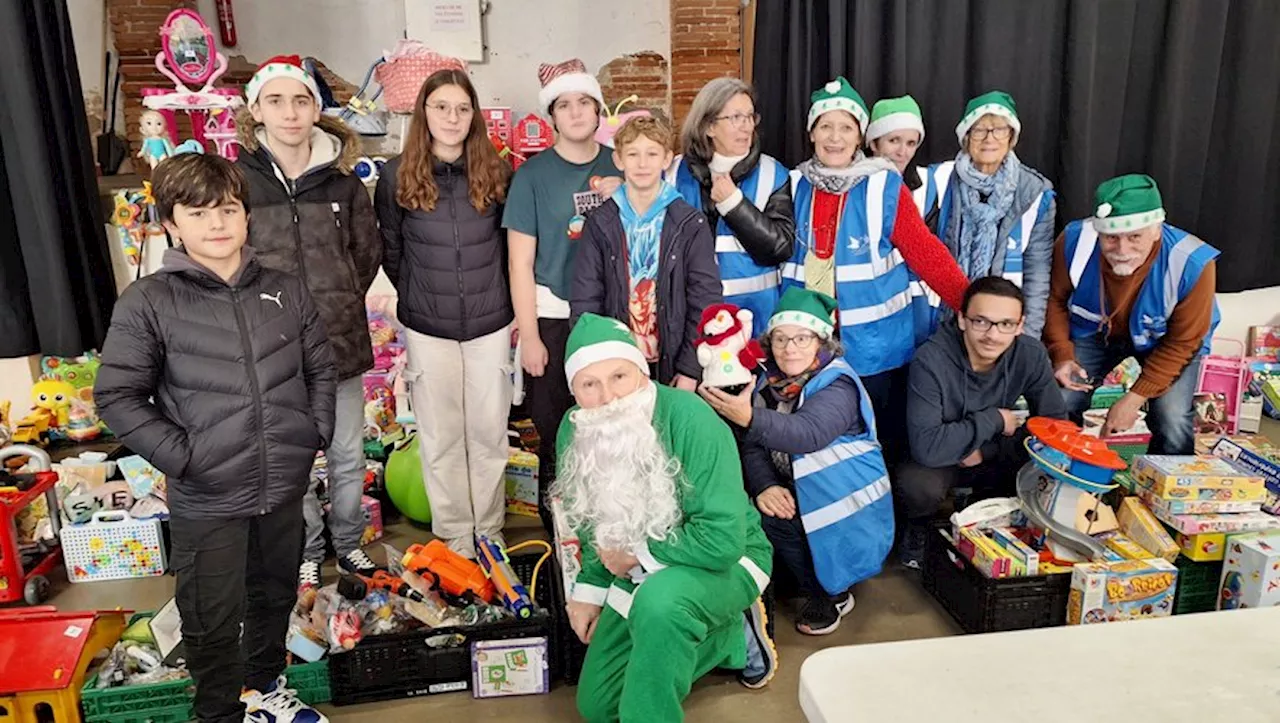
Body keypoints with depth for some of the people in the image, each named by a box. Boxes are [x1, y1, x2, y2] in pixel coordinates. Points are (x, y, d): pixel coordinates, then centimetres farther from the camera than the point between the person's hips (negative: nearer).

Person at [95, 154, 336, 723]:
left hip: (286, 489, 4)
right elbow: (117, 397, -7)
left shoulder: (286, 292, 3)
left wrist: (317, 431, 3)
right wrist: (180, 456, -14)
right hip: (207, 502, -4)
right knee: (213, 622, 10)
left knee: (275, 596, 23)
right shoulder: (147, 303, -8)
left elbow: (321, 368, 13)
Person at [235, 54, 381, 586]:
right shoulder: (237, 180, -6)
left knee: (349, 454, 15)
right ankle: (307, 552, 31)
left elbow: (367, 251, 12)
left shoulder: (342, 179, 1)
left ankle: (348, 542, 35)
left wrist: (342, 300, 6)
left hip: (342, 339, 2)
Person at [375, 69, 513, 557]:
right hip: (427, 328, 0)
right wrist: (418, 298, 11)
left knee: (490, 432, 8)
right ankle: (454, 537, 23)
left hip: (490, 324, 1)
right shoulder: (397, 176, -3)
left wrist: (514, 309, 6)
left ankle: (490, 532, 25)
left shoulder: (497, 172, -1)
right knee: (441, 437, 8)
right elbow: (391, 252, 8)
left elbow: (510, 248, 8)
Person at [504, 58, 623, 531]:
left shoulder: (619, 166, 7)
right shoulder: (534, 174, -2)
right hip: (554, 318, -2)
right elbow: (520, 263, -3)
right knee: (557, 436, 4)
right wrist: (529, 336, -6)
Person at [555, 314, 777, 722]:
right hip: (643, 572, 7)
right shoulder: (574, 432, -11)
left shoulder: (691, 420, -31)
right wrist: (590, 589, 1)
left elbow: (722, 539, -34)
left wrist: (637, 555, -22)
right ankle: (731, 636, 19)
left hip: (725, 561, -7)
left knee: (660, 601, -41)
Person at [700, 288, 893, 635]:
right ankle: (821, 584, 6)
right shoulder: (771, 380, 2)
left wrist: (751, 418, -52)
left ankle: (831, 594, 0)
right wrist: (764, 486, -22)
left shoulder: (837, 384, -18)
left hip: (845, 498, -6)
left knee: (776, 520, -26)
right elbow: (754, 445, -3)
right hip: (794, 491, 6)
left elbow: (810, 434, -38)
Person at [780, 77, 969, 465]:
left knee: (883, 448, 9)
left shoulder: (884, 186, -5)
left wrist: (974, 305, -13)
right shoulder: (795, 186, 4)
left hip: (876, 347, -2)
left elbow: (925, 252, -7)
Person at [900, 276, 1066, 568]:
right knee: (919, 486, -36)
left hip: (994, 458, 4)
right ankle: (918, 527, 2)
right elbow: (926, 446, -36)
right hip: (939, 462, -4)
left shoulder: (1031, 354, -15)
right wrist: (993, 420, -26)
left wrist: (984, 450, -18)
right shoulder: (931, 360, -29)